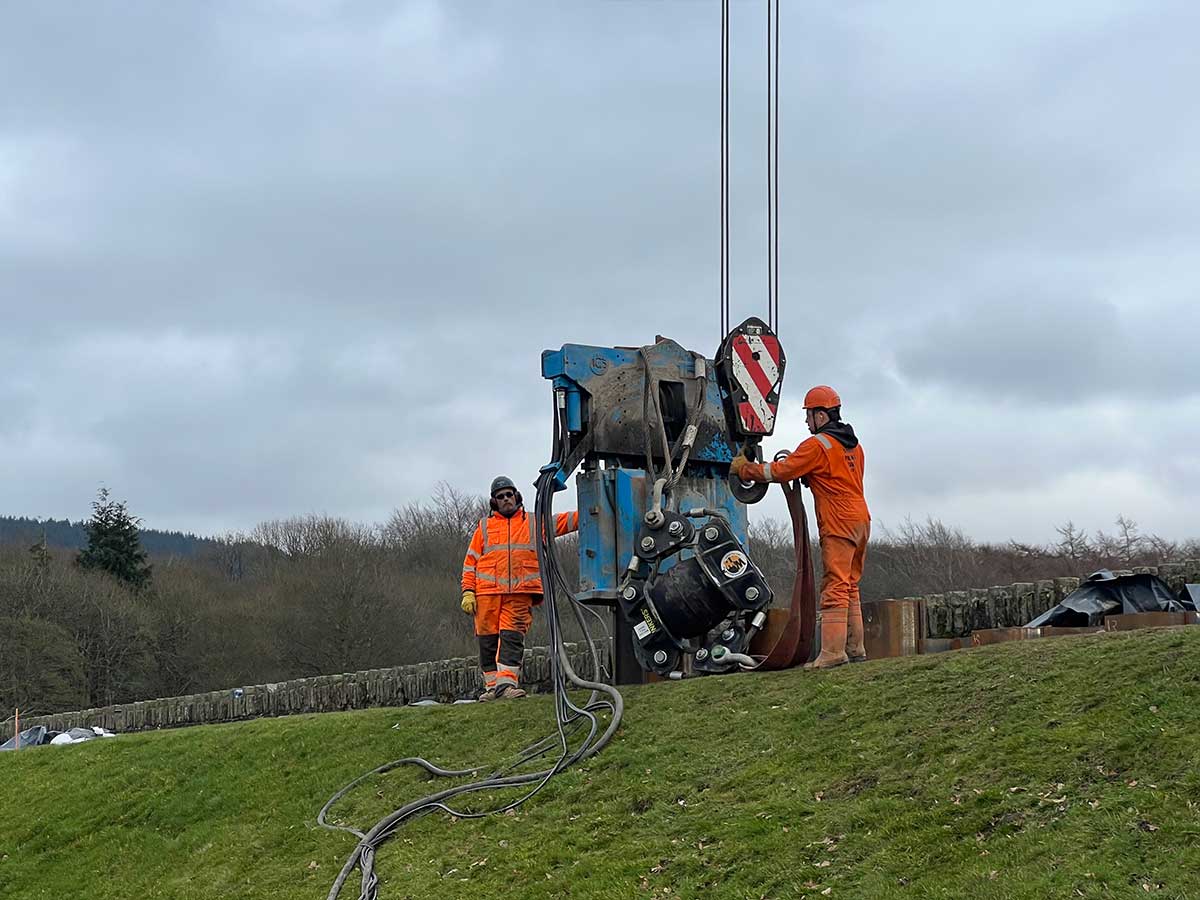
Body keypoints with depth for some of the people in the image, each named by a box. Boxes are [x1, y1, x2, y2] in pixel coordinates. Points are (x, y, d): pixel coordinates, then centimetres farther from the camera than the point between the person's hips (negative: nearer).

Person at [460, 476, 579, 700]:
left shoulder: (533, 523, 17)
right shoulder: (484, 527, 17)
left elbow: (565, 521, 10)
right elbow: (471, 561, 13)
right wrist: (468, 592, 3)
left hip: (520, 593, -1)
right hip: (488, 591, 1)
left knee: (512, 638, -12)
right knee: (488, 640, 0)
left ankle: (506, 683, -18)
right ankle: (492, 686, 6)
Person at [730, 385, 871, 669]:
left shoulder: (817, 445, -9)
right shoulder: (853, 445, 18)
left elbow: (780, 471, -10)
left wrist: (745, 469, 2)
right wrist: (806, 475, 17)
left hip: (839, 523, -9)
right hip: (860, 519, 9)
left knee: (835, 587, -12)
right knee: (850, 587, 12)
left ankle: (833, 651, -17)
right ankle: (855, 648, 11)